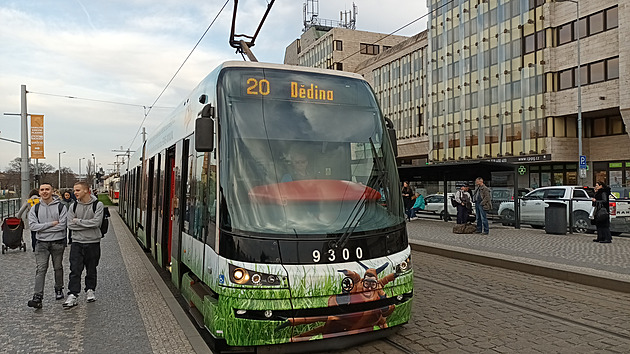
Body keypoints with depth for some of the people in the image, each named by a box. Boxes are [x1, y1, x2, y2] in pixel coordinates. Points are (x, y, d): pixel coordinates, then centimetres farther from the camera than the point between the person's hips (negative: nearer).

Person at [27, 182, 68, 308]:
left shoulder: (61, 207, -4)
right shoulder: (35, 208, 4)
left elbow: (62, 226, -14)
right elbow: (32, 225, -7)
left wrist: (42, 227, -12)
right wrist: (52, 224, -15)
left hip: (58, 242, -1)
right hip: (42, 243, 1)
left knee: (58, 267, 12)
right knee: (41, 269, -7)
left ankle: (59, 289, 30)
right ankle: (37, 297, -10)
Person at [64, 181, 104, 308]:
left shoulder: (98, 205, -6)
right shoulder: (74, 206, 5)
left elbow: (96, 222, -18)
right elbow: (70, 224, -4)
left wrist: (78, 221, -11)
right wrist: (88, 225, -12)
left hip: (93, 242, -2)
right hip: (77, 242, 2)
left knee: (91, 269, 11)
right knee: (75, 270, -4)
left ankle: (90, 291, 27)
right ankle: (73, 295, -1)